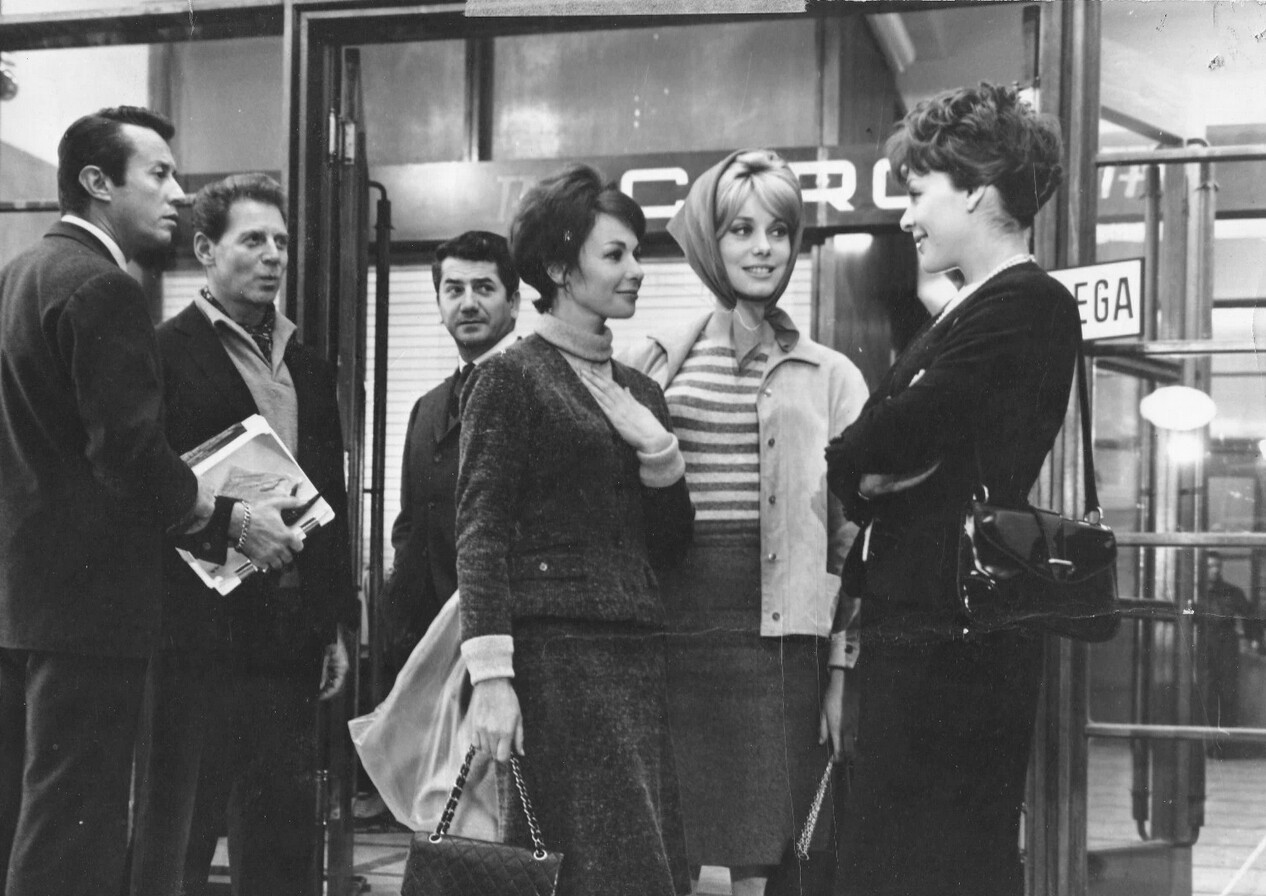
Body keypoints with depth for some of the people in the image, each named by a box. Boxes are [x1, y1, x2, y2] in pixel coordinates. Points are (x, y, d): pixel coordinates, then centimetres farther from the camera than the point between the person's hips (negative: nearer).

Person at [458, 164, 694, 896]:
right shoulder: (512, 378, -1)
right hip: (554, 653, -6)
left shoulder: (639, 392, 17)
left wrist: (659, 449, -1)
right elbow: (482, 534, -8)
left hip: (639, 657, 6)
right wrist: (491, 675, -18)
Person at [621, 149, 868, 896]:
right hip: (670, 628, 1)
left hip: (777, 634, -1)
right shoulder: (658, 365, 11)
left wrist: (845, 669, 0)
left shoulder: (832, 377, 8)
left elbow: (854, 537, 6)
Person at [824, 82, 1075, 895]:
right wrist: (870, 475, -6)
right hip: (916, 623, 10)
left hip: (955, 635, -10)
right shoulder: (972, 310, 20)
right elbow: (884, 448, 15)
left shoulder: (1027, 306, -13)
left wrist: (852, 463, 0)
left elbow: (901, 429, -20)